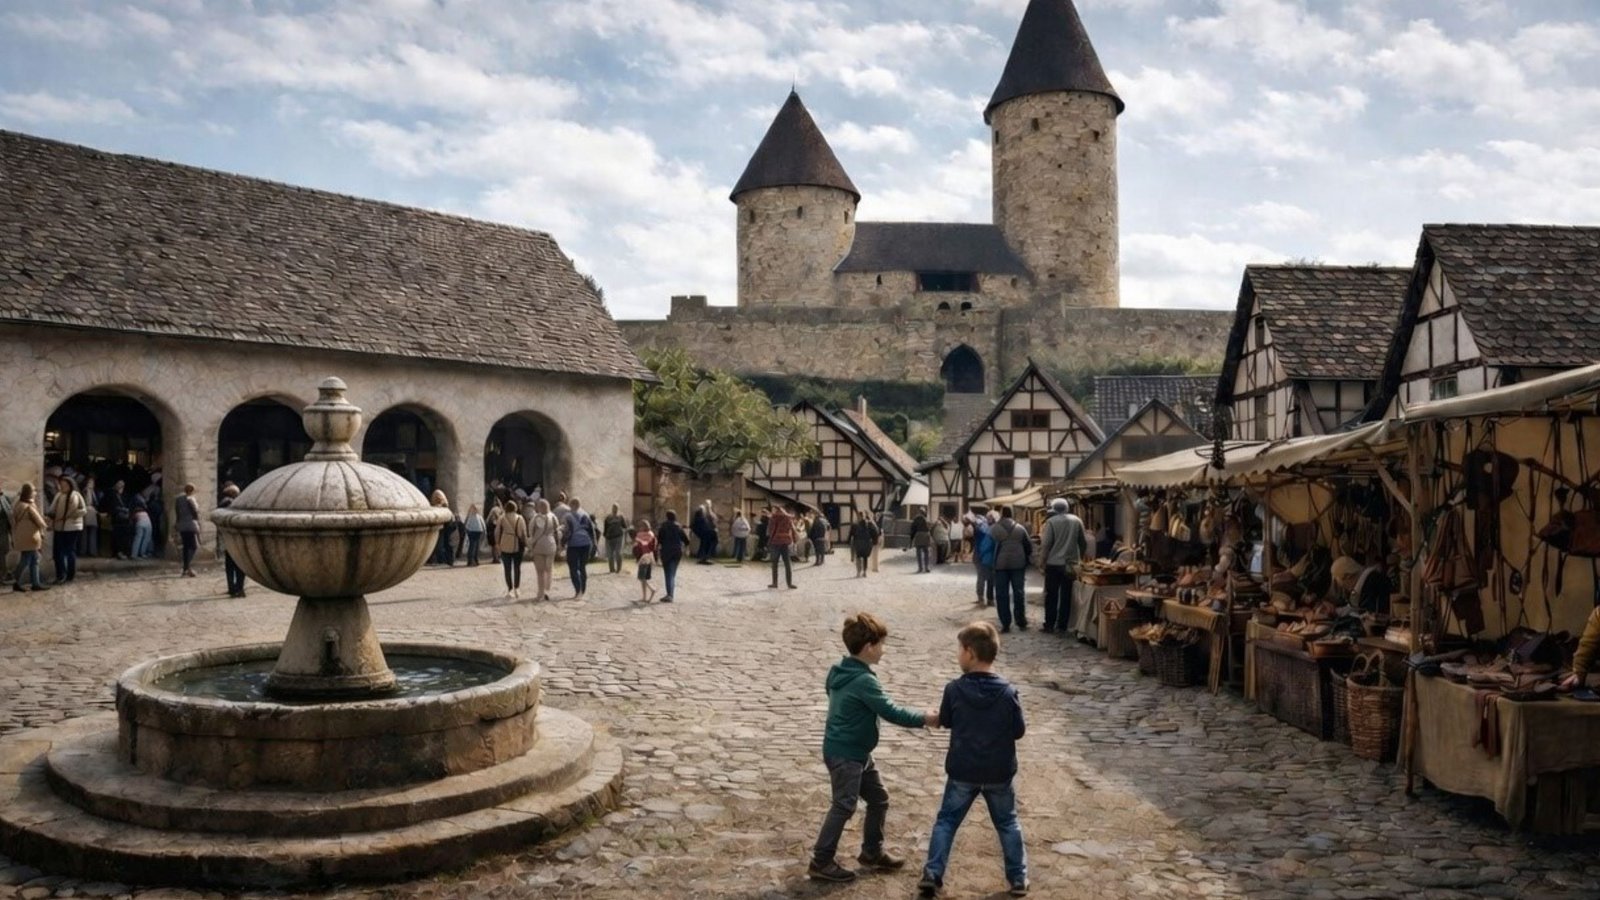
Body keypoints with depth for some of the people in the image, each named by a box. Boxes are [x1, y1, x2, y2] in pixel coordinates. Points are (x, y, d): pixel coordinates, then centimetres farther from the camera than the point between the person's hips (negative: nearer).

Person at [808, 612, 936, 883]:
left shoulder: (841, 672, 6)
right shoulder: (863, 681, -24)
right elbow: (891, 712, -21)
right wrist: (925, 719, -11)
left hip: (856, 752, 10)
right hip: (845, 754, -10)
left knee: (879, 799, 16)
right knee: (844, 806, -1)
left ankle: (872, 852, 29)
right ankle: (821, 863, 8)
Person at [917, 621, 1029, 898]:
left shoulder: (954, 690, -14)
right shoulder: (1008, 692, -13)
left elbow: (945, 722, 3)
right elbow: (1019, 731, -5)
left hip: (962, 771, -1)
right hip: (1000, 772, 1)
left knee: (946, 821, 13)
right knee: (1007, 823, 19)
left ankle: (932, 875, 8)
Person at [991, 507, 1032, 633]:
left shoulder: (995, 529, -3)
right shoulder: (1020, 528, 3)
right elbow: (1028, 546, 6)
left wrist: (991, 563, 13)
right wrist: (1027, 559, 19)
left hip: (1001, 564, -2)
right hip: (1018, 563, 2)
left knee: (1002, 595, 3)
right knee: (1019, 593, 9)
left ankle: (1005, 624, 0)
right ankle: (1021, 622, 10)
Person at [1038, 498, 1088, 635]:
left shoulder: (1051, 521, -7)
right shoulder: (1077, 521, 4)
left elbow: (1046, 544, -10)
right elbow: (1084, 543, 8)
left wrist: (1042, 562, -3)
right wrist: (1080, 558, 21)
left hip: (1053, 564, -3)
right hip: (1070, 564, 3)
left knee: (1051, 596, 4)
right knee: (1066, 595, 8)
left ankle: (1050, 625, 4)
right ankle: (1063, 625, 10)